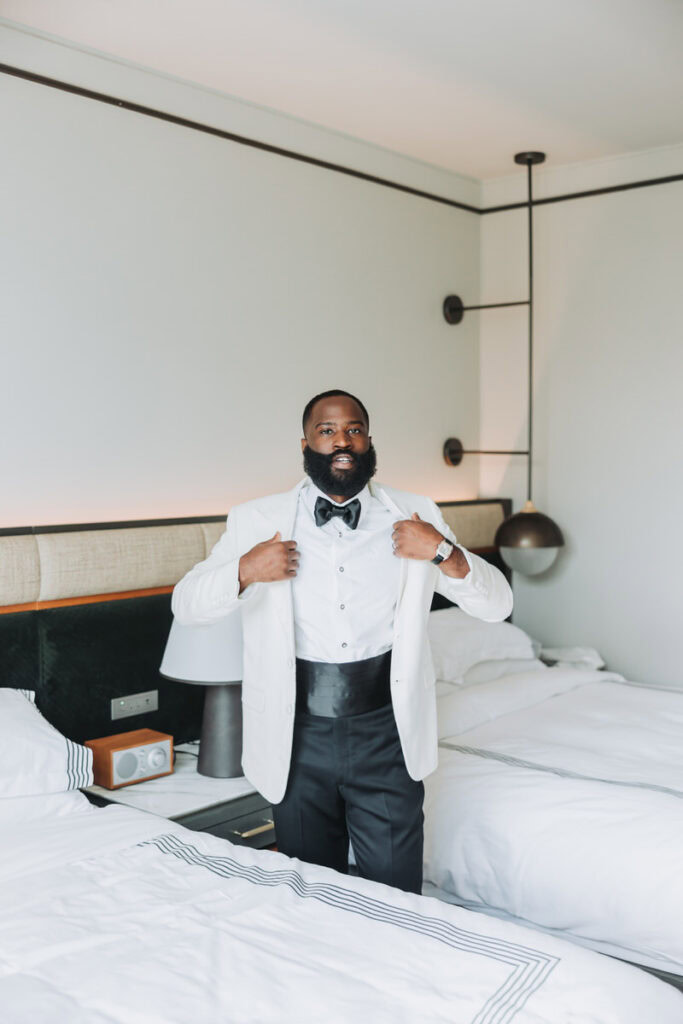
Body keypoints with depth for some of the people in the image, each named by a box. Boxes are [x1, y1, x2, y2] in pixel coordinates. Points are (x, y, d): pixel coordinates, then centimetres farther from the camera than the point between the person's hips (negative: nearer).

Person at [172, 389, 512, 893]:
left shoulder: (414, 515, 1)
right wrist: (244, 571, -16)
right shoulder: (258, 521, 0)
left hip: (386, 735, 0)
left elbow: (497, 604, 0)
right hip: (299, 738, 1)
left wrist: (443, 552, -17)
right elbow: (186, 605, 2)